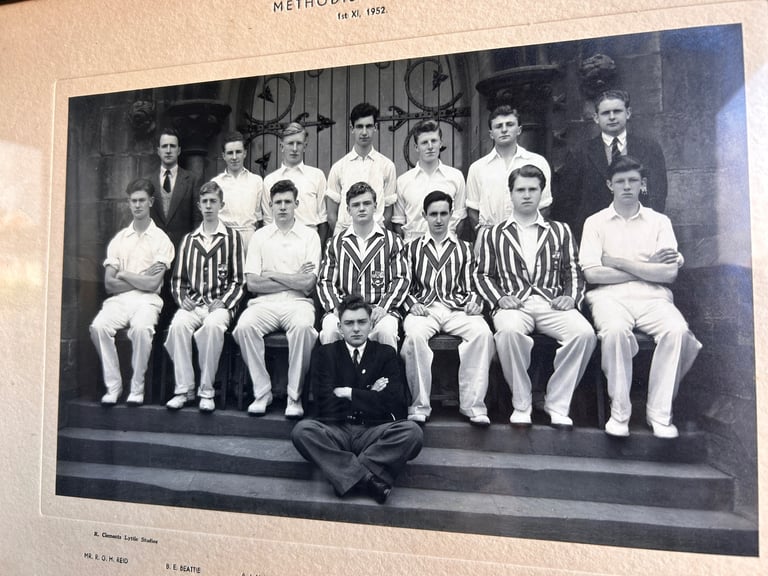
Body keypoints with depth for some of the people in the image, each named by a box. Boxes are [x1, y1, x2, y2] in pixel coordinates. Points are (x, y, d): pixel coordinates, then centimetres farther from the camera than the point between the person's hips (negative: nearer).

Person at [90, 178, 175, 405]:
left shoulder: (161, 239, 4)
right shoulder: (118, 239, 15)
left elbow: (153, 284, -7)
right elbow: (109, 283, 5)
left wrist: (124, 274, 3)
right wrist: (141, 279, -3)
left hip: (147, 300, -3)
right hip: (119, 299, 3)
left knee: (141, 328, -35)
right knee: (99, 326, -27)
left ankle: (137, 387, -16)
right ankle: (113, 386, -11)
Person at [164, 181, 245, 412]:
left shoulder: (232, 237, 9)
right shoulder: (189, 239, 20)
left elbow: (238, 281, 4)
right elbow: (177, 278, 20)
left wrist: (223, 302, -10)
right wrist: (182, 298, 0)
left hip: (220, 304, -3)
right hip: (193, 304, 3)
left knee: (213, 325, -35)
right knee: (178, 324, -30)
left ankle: (206, 391, -24)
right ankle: (183, 389, -20)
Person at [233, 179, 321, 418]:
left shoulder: (309, 235, 8)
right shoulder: (260, 236, 13)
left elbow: (308, 284, -4)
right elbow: (252, 283, 2)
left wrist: (271, 275, 0)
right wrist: (294, 278, -1)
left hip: (297, 302, -2)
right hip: (264, 303, 2)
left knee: (303, 327, -35)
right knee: (244, 326, -29)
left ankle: (295, 396, -18)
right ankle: (262, 392, -12)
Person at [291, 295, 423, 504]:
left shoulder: (386, 353, 11)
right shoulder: (324, 353, 10)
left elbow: (396, 405, -1)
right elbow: (327, 404, -2)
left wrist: (349, 393, -3)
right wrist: (369, 396, -1)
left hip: (374, 431, 0)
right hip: (337, 430, 0)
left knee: (412, 431, -29)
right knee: (302, 430, -31)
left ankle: (348, 474, -25)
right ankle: (368, 478, -32)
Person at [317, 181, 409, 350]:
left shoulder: (392, 240, 12)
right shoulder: (336, 242, 16)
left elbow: (400, 279, 5)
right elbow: (325, 281, 10)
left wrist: (383, 307, -11)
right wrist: (336, 307, -8)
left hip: (379, 309, -1)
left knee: (386, 330, -33)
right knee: (330, 330, -30)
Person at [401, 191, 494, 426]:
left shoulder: (464, 249, 24)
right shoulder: (411, 248, 21)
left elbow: (471, 286, 19)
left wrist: (474, 302, -2)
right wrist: (412, 304, -5)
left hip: (457, 308, 1)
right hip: (423, 308, -1)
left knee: (482, 332, -32)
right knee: (415, 335, -37)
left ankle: (473, 404, -24)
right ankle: (419, 406, -24)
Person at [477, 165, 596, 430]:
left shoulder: (560, 231, 22)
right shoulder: (495, 234, 18)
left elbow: (573, 271, 18)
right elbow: (483, 275, 13)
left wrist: (572, 297, -1)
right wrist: (500, 298, -5)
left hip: (552, 303, 2)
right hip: (513, 304, -1)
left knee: (584, 333, -29)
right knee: (509, 331, -37)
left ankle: (557, 403, -12)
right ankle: (521, 404, -17)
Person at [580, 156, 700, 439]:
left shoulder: (659, 221, 14)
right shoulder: (595, 222, 10)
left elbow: (670, 273, 0)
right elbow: (592, 274, -3)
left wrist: (618, 261, -3)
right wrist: (646, 267, -1)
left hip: (653, 298, 2)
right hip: (610, 297, -1)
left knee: (677, 329, -30)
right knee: (615, 330, -35)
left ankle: (659, 412, -15)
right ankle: (619, 411, -18)